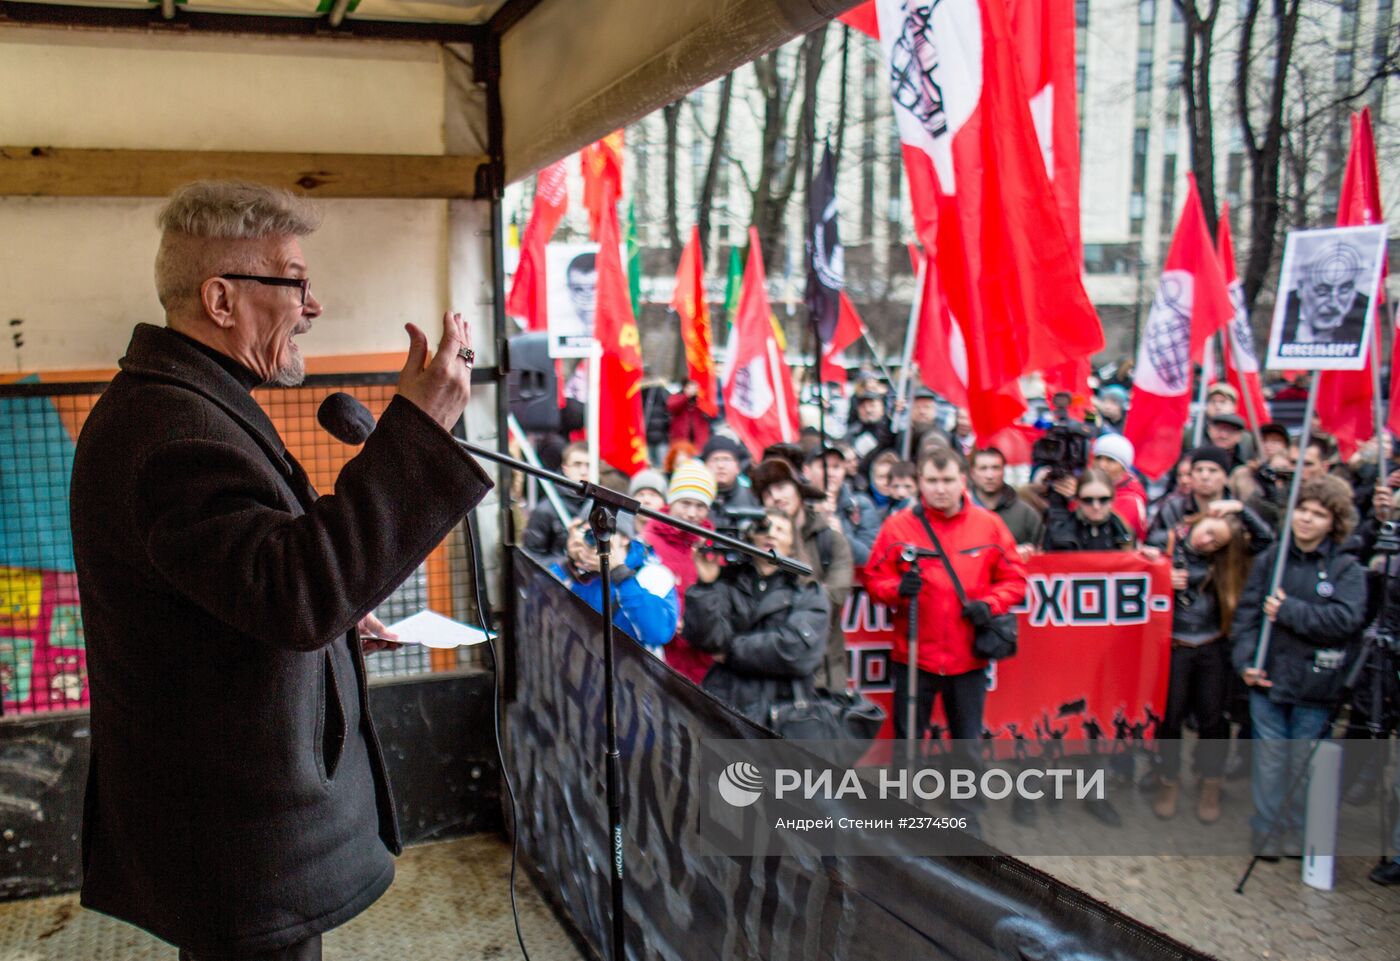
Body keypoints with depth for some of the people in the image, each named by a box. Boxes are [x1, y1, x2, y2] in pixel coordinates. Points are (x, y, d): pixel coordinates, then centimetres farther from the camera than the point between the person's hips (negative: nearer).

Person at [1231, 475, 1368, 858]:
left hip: (1315, 687, -2)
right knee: (1269, 762, 8)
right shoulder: (1270, 559, 5)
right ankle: (1266, 835, 21)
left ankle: (1298, 837, 25)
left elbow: (1345, 619, -17)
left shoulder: (1347, 568, -3)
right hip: (1268, 680, 2)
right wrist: (1245, 660, -8)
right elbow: (1247, 611, 3)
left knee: (1304, 765, 8)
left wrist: (1289, 611, -16)